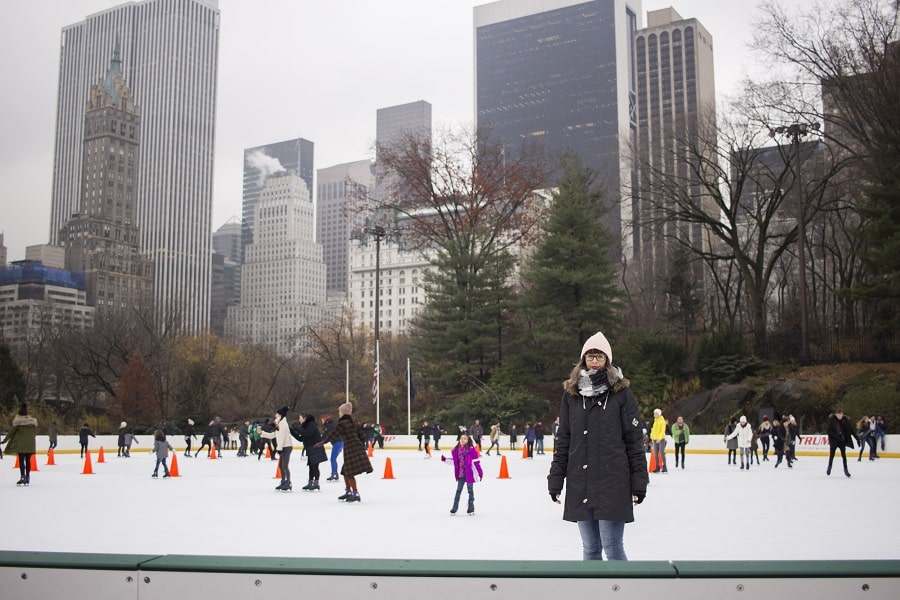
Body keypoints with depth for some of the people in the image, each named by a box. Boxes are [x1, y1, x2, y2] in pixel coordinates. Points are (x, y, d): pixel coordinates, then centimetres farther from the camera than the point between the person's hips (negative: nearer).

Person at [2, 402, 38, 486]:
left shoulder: (18, 421, -7)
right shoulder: (33, 420, 5)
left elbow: (11, 431, -5)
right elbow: (35, 432, 11)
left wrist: (5, 440, 3)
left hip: (21, 444, -4)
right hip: (30, 443, 4)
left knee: (21, 460, 1)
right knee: (28, 460, 10)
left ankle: (22, 477, -7)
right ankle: (27, 477, 12)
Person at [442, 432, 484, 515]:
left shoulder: (471, 450, -14)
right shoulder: (456, 450, 2)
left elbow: (476, 462, -12)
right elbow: (455, 461, 14)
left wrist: (480, 473, -10)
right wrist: (445, 459, 8)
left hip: (469, 474, -5)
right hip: (460, 474, 5)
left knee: (470, 490, 8)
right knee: (458, 490, 11)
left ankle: (471, 508, 19)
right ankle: (454, 508, 18)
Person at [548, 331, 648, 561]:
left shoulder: (621, 392, -1)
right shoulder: (571, 393, 8)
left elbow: (634, 439, -1)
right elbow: (563, 439, 10)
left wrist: (639, 481, -4)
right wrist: (555, 479, 7)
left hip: (613, 484, -3)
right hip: (580, 486, 3)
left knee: (612, 548, -3)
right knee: (590, 549, 11)